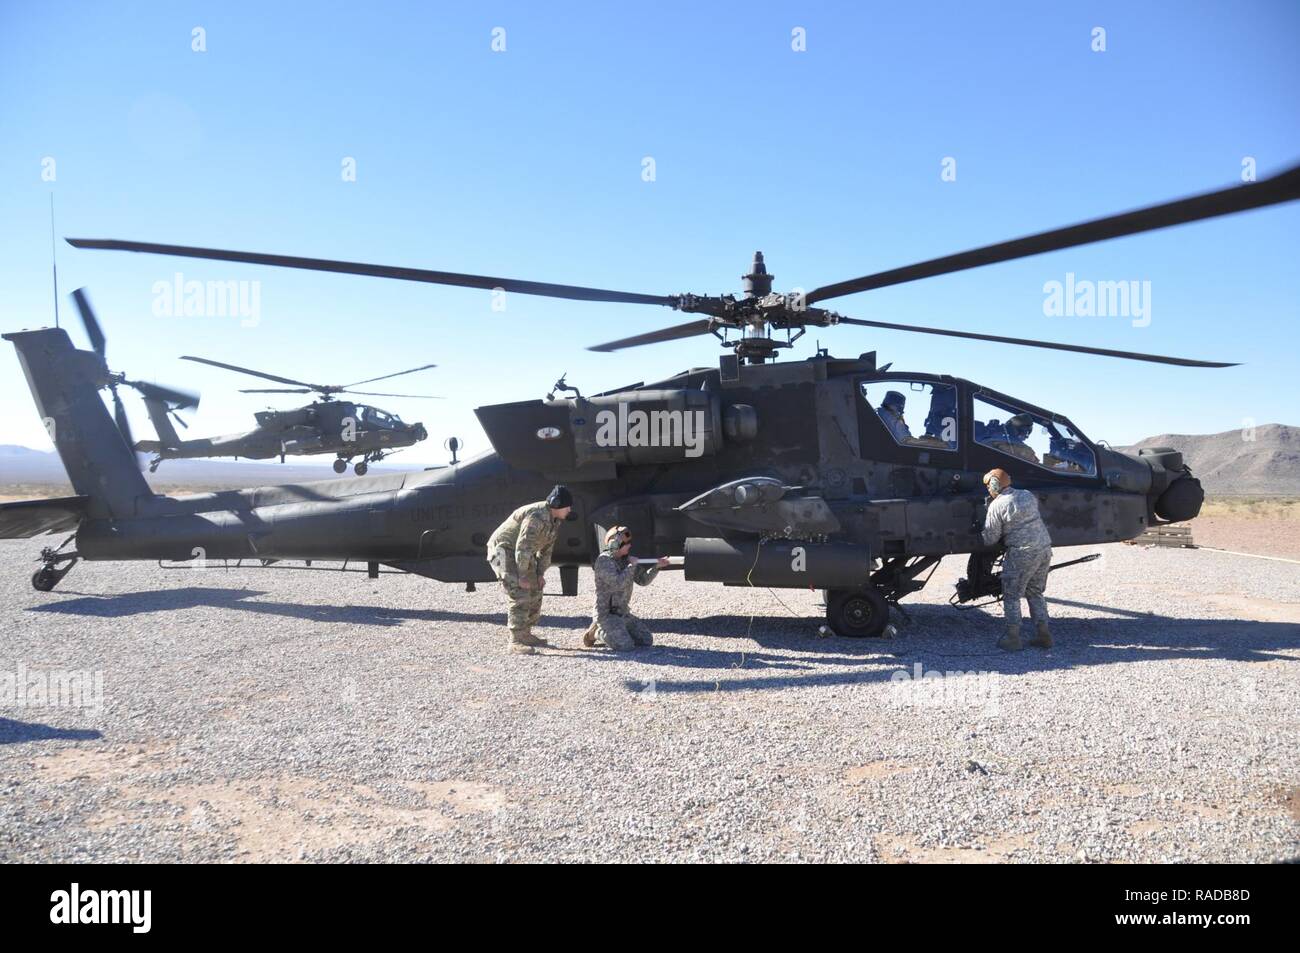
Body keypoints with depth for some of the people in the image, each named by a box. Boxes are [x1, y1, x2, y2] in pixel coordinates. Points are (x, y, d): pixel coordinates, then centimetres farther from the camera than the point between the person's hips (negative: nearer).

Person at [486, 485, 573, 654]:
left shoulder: (555, 520, 2)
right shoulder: (536, 516, -29)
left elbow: (546, 548, 10)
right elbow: (523, 547, -29)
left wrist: (540, 573, 8)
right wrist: (522, 575, -24)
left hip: (521, 554, 10)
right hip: (503, 549, -10)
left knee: (534, 593, 13)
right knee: (519, 594, -19)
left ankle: (525, 635, 24)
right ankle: (515, 641, -17)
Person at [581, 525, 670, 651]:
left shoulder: (626, 559, 9)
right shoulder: (604, 560, -16)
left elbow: (642, 580, 10)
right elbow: (617, 583, -28)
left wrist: (656, 567, -3)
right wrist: (632, 566, -19)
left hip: (624, 614, 8)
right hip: (607, 614, -8)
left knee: (647, 640, 3)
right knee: (625, 646, -23)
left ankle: (616, 632, 16)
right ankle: (598, 632, 2)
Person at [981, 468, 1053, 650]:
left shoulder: (997, 506, -9)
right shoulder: (1028, 495, 12)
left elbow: (990, 539, -6)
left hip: (1022, 553, -7)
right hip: (1044, 548, 7)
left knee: (1011, 596, 5)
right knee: (1035, 593, 20)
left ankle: (1013, 638, 6)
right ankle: (1043, 634, 18)